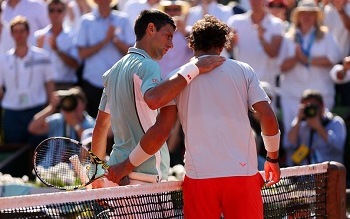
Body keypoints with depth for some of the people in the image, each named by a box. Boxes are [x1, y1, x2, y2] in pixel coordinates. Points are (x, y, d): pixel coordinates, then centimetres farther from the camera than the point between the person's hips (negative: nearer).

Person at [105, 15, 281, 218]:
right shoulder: (244, 71, 8)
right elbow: (268, 117, 1)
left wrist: (127, 165, 11)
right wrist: (273, 158, 15)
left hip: (199, 175, 0)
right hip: (243, 172, 0)